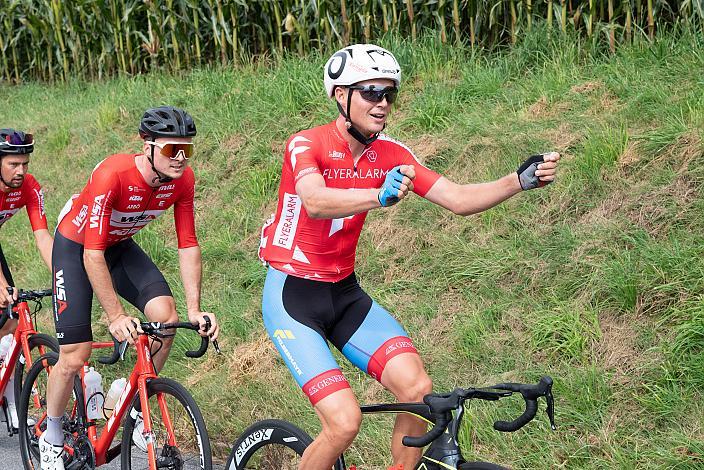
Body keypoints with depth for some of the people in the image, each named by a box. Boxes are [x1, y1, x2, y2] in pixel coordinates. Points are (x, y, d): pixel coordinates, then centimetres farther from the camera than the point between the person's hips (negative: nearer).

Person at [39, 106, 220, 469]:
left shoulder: (183, 179, -20)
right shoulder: (113, 174, -37)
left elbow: (188, 245, -13)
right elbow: (93, 253, -35)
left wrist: (194, 309, -20)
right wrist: (116, 316, -36)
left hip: (120, 246, 5)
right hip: (75, 246, -5)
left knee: (166, 314, -20)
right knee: (74, 357, -8)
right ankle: (51, 438, 18)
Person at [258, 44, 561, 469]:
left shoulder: (391, 155, -2)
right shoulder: (307, 144, -17)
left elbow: (459, 200, -9)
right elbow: (315, 202, -38)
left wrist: (521, 180, -25)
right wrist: (380, 196, -57)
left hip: (345, 293, 5)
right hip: (293, 295, -5)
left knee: (418, 390, -15)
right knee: (345, 422, -19)